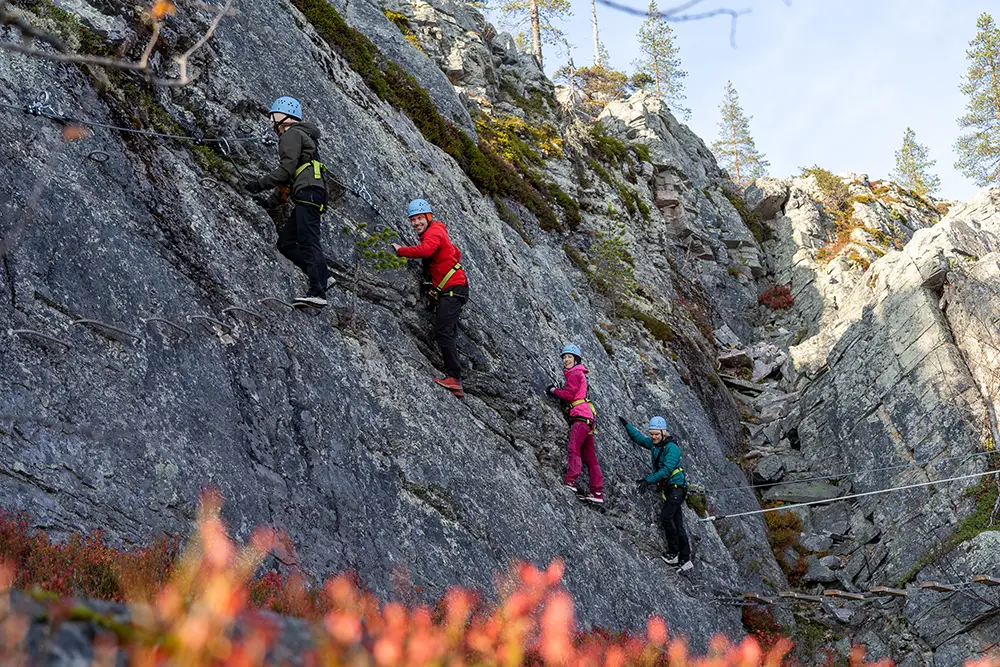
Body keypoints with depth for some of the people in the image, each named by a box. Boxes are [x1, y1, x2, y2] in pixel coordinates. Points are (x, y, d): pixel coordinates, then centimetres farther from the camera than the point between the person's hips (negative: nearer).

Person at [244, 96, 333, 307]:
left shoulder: (292, 134, -1)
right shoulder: (303, 135, 30)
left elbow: (286, 171, -12)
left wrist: (259, 184, -8)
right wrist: (261, 183, 24)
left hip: (308, 192, -10)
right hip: (311, 196, 10)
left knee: (308, 242, -17)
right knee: (285, 241, 9)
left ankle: (317, 293, -24)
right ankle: (323, 277, 1)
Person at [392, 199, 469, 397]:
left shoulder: (434, 232, -9)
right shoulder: (435, 233, 22)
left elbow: (424, 250, -31)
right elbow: (456, 253, 34)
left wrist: (400, 250, -17)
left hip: (453, 289, -11)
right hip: (451, 290, 11)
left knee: (442, 331, -19)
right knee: (446, 333, 7)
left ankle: (454, 377, -23)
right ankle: (454, 382, 5)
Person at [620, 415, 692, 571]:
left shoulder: (672, 448, -15)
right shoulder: (653, 444, 9)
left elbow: (666, 470, -25)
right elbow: (639, 438, 27)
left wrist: (649, 480, -29)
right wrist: (626, 425, 26)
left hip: (676, 487, -8)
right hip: (667, 488, 8)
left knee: (666, 516, -21)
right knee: (677, 525, 4)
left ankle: (673, 553, -13)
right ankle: (685, 560, 4)